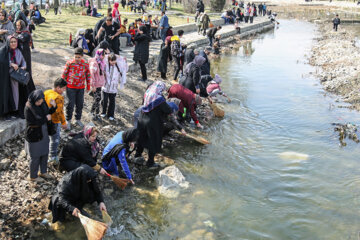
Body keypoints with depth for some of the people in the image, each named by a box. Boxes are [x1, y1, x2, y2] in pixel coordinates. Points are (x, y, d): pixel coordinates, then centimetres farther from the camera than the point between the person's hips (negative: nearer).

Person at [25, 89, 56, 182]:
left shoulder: (42, 103, -4)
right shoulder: (29, 108, -22)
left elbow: (48, 113, 9)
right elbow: (32, 122, -24)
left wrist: (53, 106, -11)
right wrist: (46, 118, -18)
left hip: (43, 133, 7)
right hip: (34, 135, -7)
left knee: (45, 154, 19)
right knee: (35, 157, 7)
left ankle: (43, 172, 38)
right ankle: (33, 177, 25)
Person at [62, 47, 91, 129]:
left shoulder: (85, 64, -2)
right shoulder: (70, 63, -10)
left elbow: (88, 75, 10)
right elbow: (64, 74, 0)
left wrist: (88, 86, 13)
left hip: (81, 87, 3)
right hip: (70, 87, -3)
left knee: (80, 104, 10)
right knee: (70, 104, 0)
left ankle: (78, 120, 27)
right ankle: (68, 121, 15)